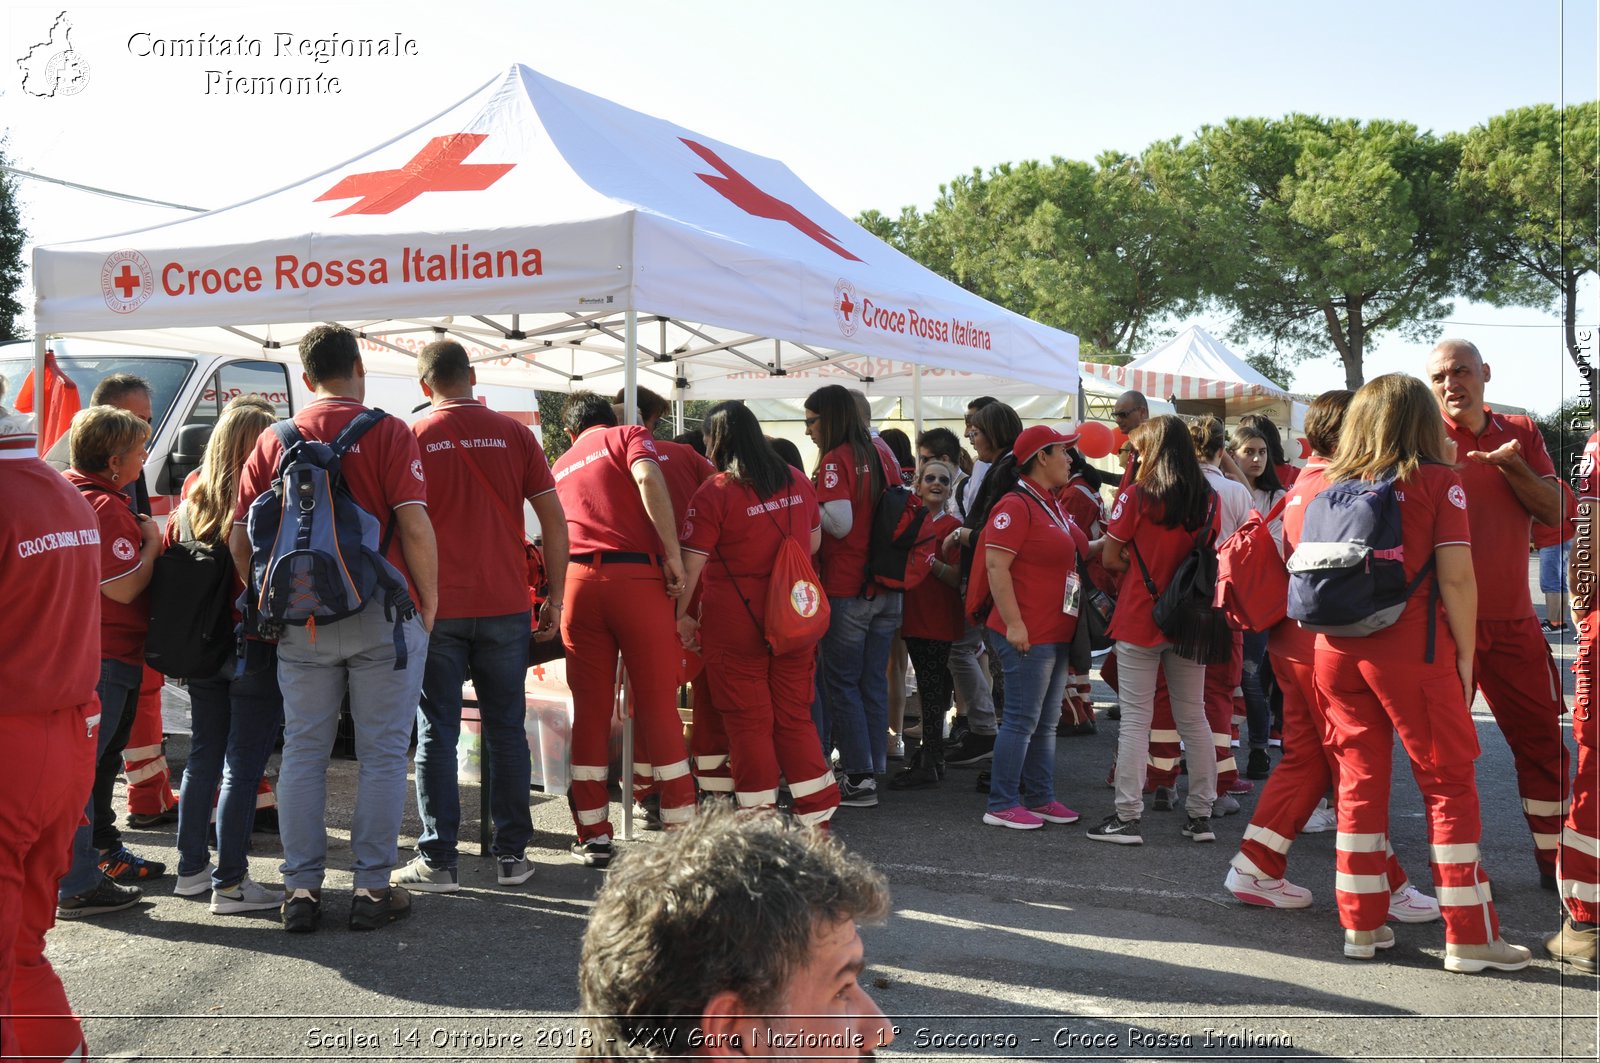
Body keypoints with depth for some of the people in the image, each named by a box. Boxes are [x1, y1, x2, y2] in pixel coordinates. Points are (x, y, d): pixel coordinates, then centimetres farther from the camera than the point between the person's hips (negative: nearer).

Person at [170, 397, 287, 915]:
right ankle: (230, 882, 4)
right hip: (255, 651, -7)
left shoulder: (191, 499, 4)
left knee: (202, 757, 18)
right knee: (244, 765, 0)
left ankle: (191, 868, 27)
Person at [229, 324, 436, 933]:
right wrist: (428, 600, -3)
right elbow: (414, 524, -13)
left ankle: (301, 888, 15)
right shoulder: (388, 433, -5)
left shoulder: (274, 441, 7)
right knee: (382, 753, 5)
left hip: (300, 619, 3)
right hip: (382, 614, -3)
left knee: (303, 751, 11)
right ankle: (373, 888, 9)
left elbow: (240, 538, 6)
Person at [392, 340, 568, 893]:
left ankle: (438, 860, 6)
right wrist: (555, 597, 7)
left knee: (437, 733, 5)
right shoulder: (512, 433, 2)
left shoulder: (413, 438, -1)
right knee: (506, 729, 9)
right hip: (505, 605, 1)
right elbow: (554, 519, 0)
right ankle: (511, 854, 13)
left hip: (436, 608, -1)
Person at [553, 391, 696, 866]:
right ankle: (682, 831, 6)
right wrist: (674, 555, -13)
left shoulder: (560, 466, 25)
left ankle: (593, 836, 12)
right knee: (657, 706, 2)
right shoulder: (629, 436, 10)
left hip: (577, 580, 4)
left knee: (590, 710, 8)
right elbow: (648, 479, -12)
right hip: (637, 577, -3)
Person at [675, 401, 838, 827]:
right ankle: (818, 815, 17)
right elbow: (813, 541, 16)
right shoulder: (797, 481, 5)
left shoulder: (714, 493, -12)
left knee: (748, 723, 5)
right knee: (795, 717, 14)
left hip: (735, 624, -5)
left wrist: (681, 613, 0)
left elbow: (692, 563, -12)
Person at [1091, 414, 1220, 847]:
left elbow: (1110, 558, -6)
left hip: (1140, 620, -4)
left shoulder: (1136, 496, -11)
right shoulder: (1208, 499, 1)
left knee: (1135, 719, 1)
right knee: (1193, 718, 12)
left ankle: (1127, 817, 2)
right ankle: (1200, 814, 17)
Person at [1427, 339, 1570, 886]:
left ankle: (1556, 860, 22)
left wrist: (1510, 465, -15)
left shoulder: (1521, 434, 8)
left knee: (1542, 738, 10)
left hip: (1512, 619, 4)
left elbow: (1554, 511, 0)